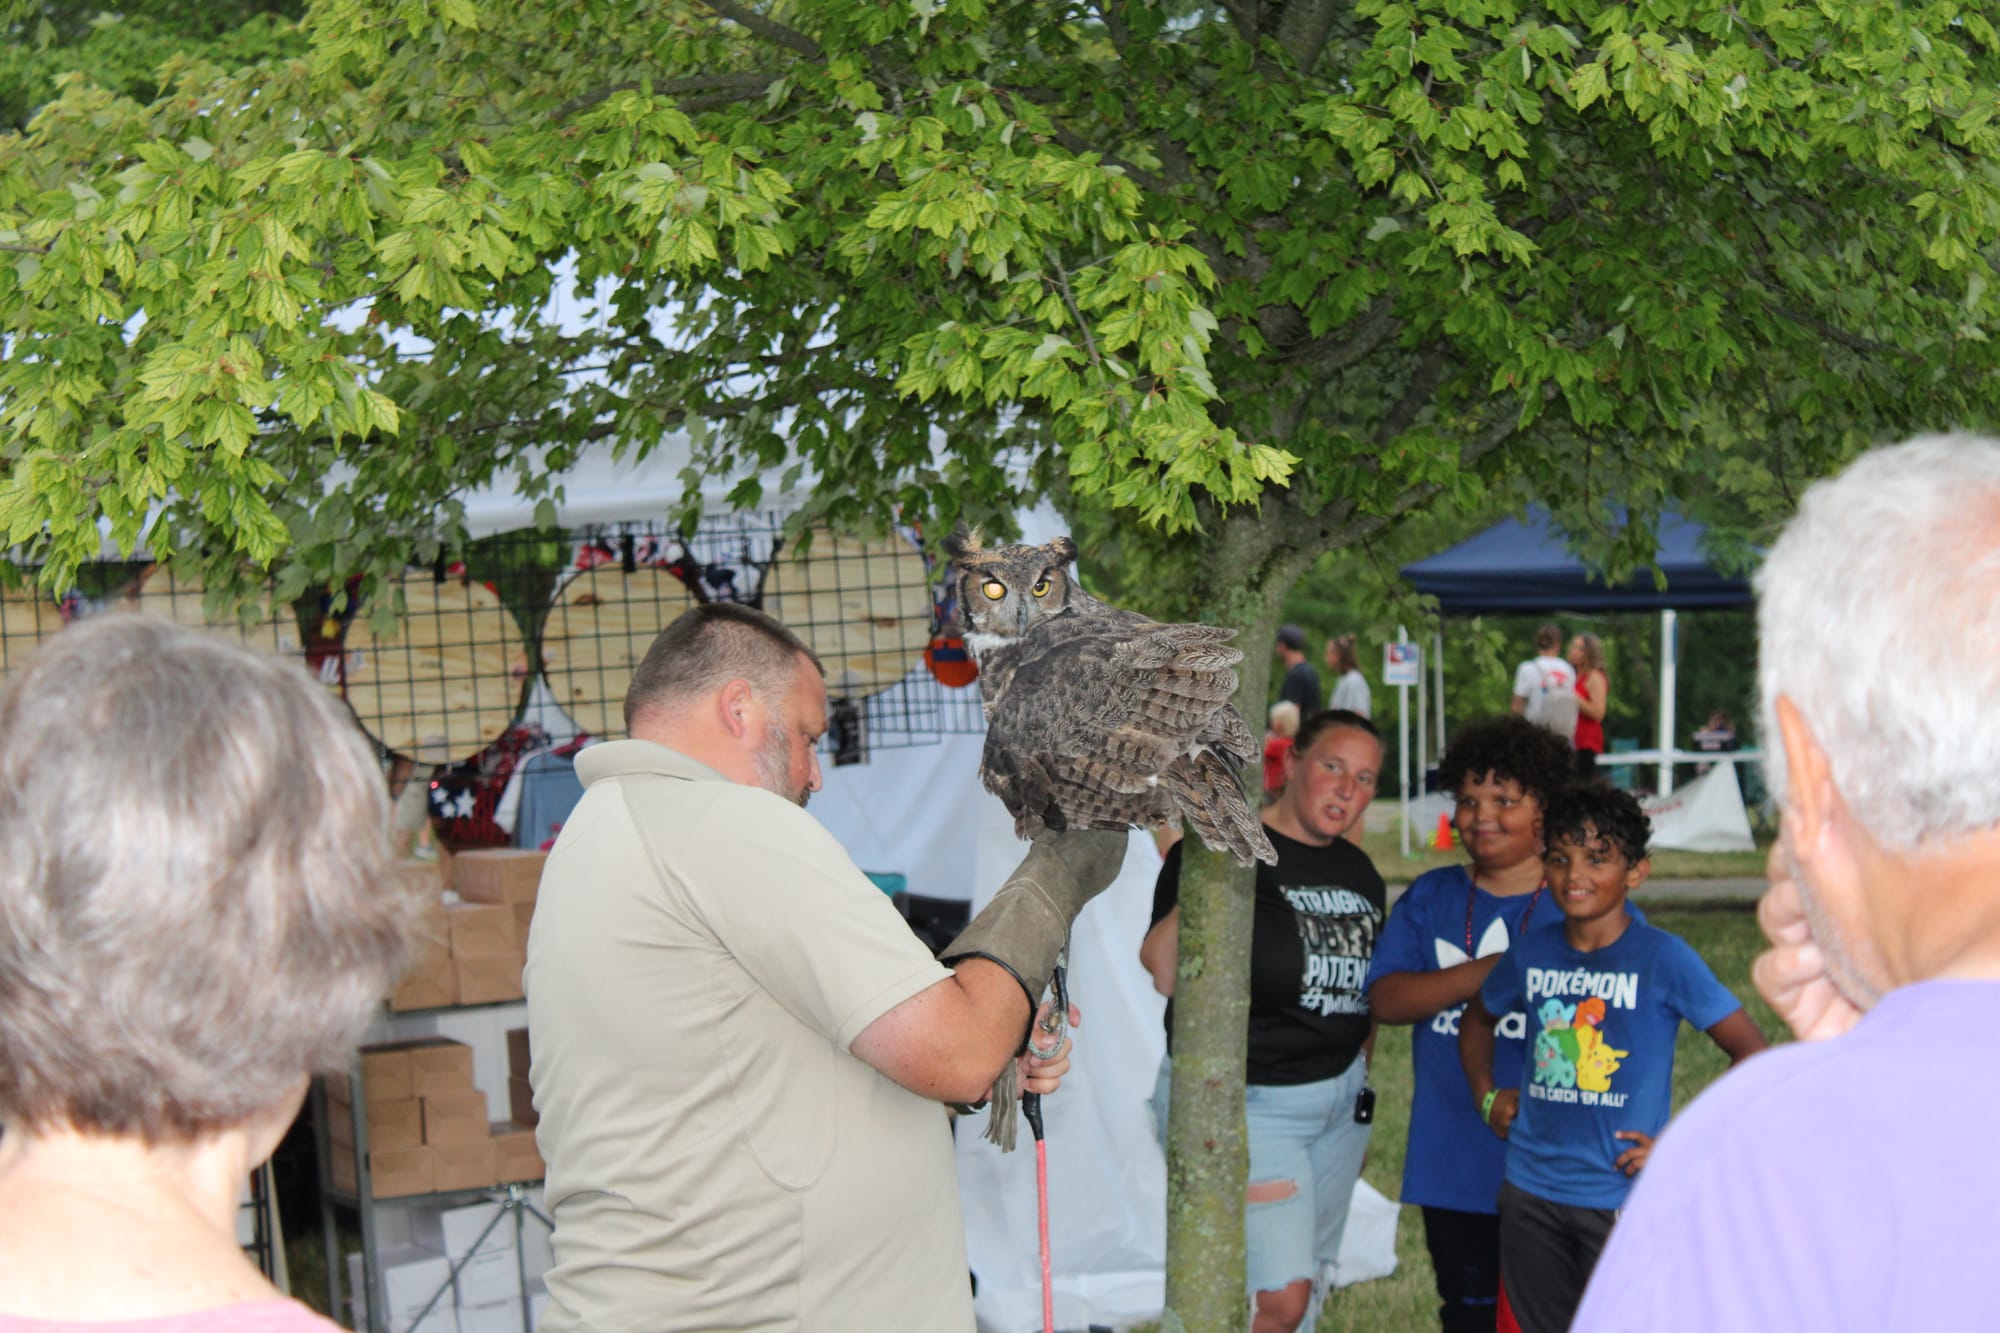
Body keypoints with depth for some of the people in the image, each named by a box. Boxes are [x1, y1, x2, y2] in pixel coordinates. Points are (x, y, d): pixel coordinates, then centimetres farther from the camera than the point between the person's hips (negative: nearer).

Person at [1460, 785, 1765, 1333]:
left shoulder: (1662, 958, -11)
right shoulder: (1532, 952, 3)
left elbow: (1752, 1054, -12)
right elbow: (1478, 1017, 24)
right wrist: (1486, 1095, 11)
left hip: (1621, 1199, -5)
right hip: (1529, 1190, 5)